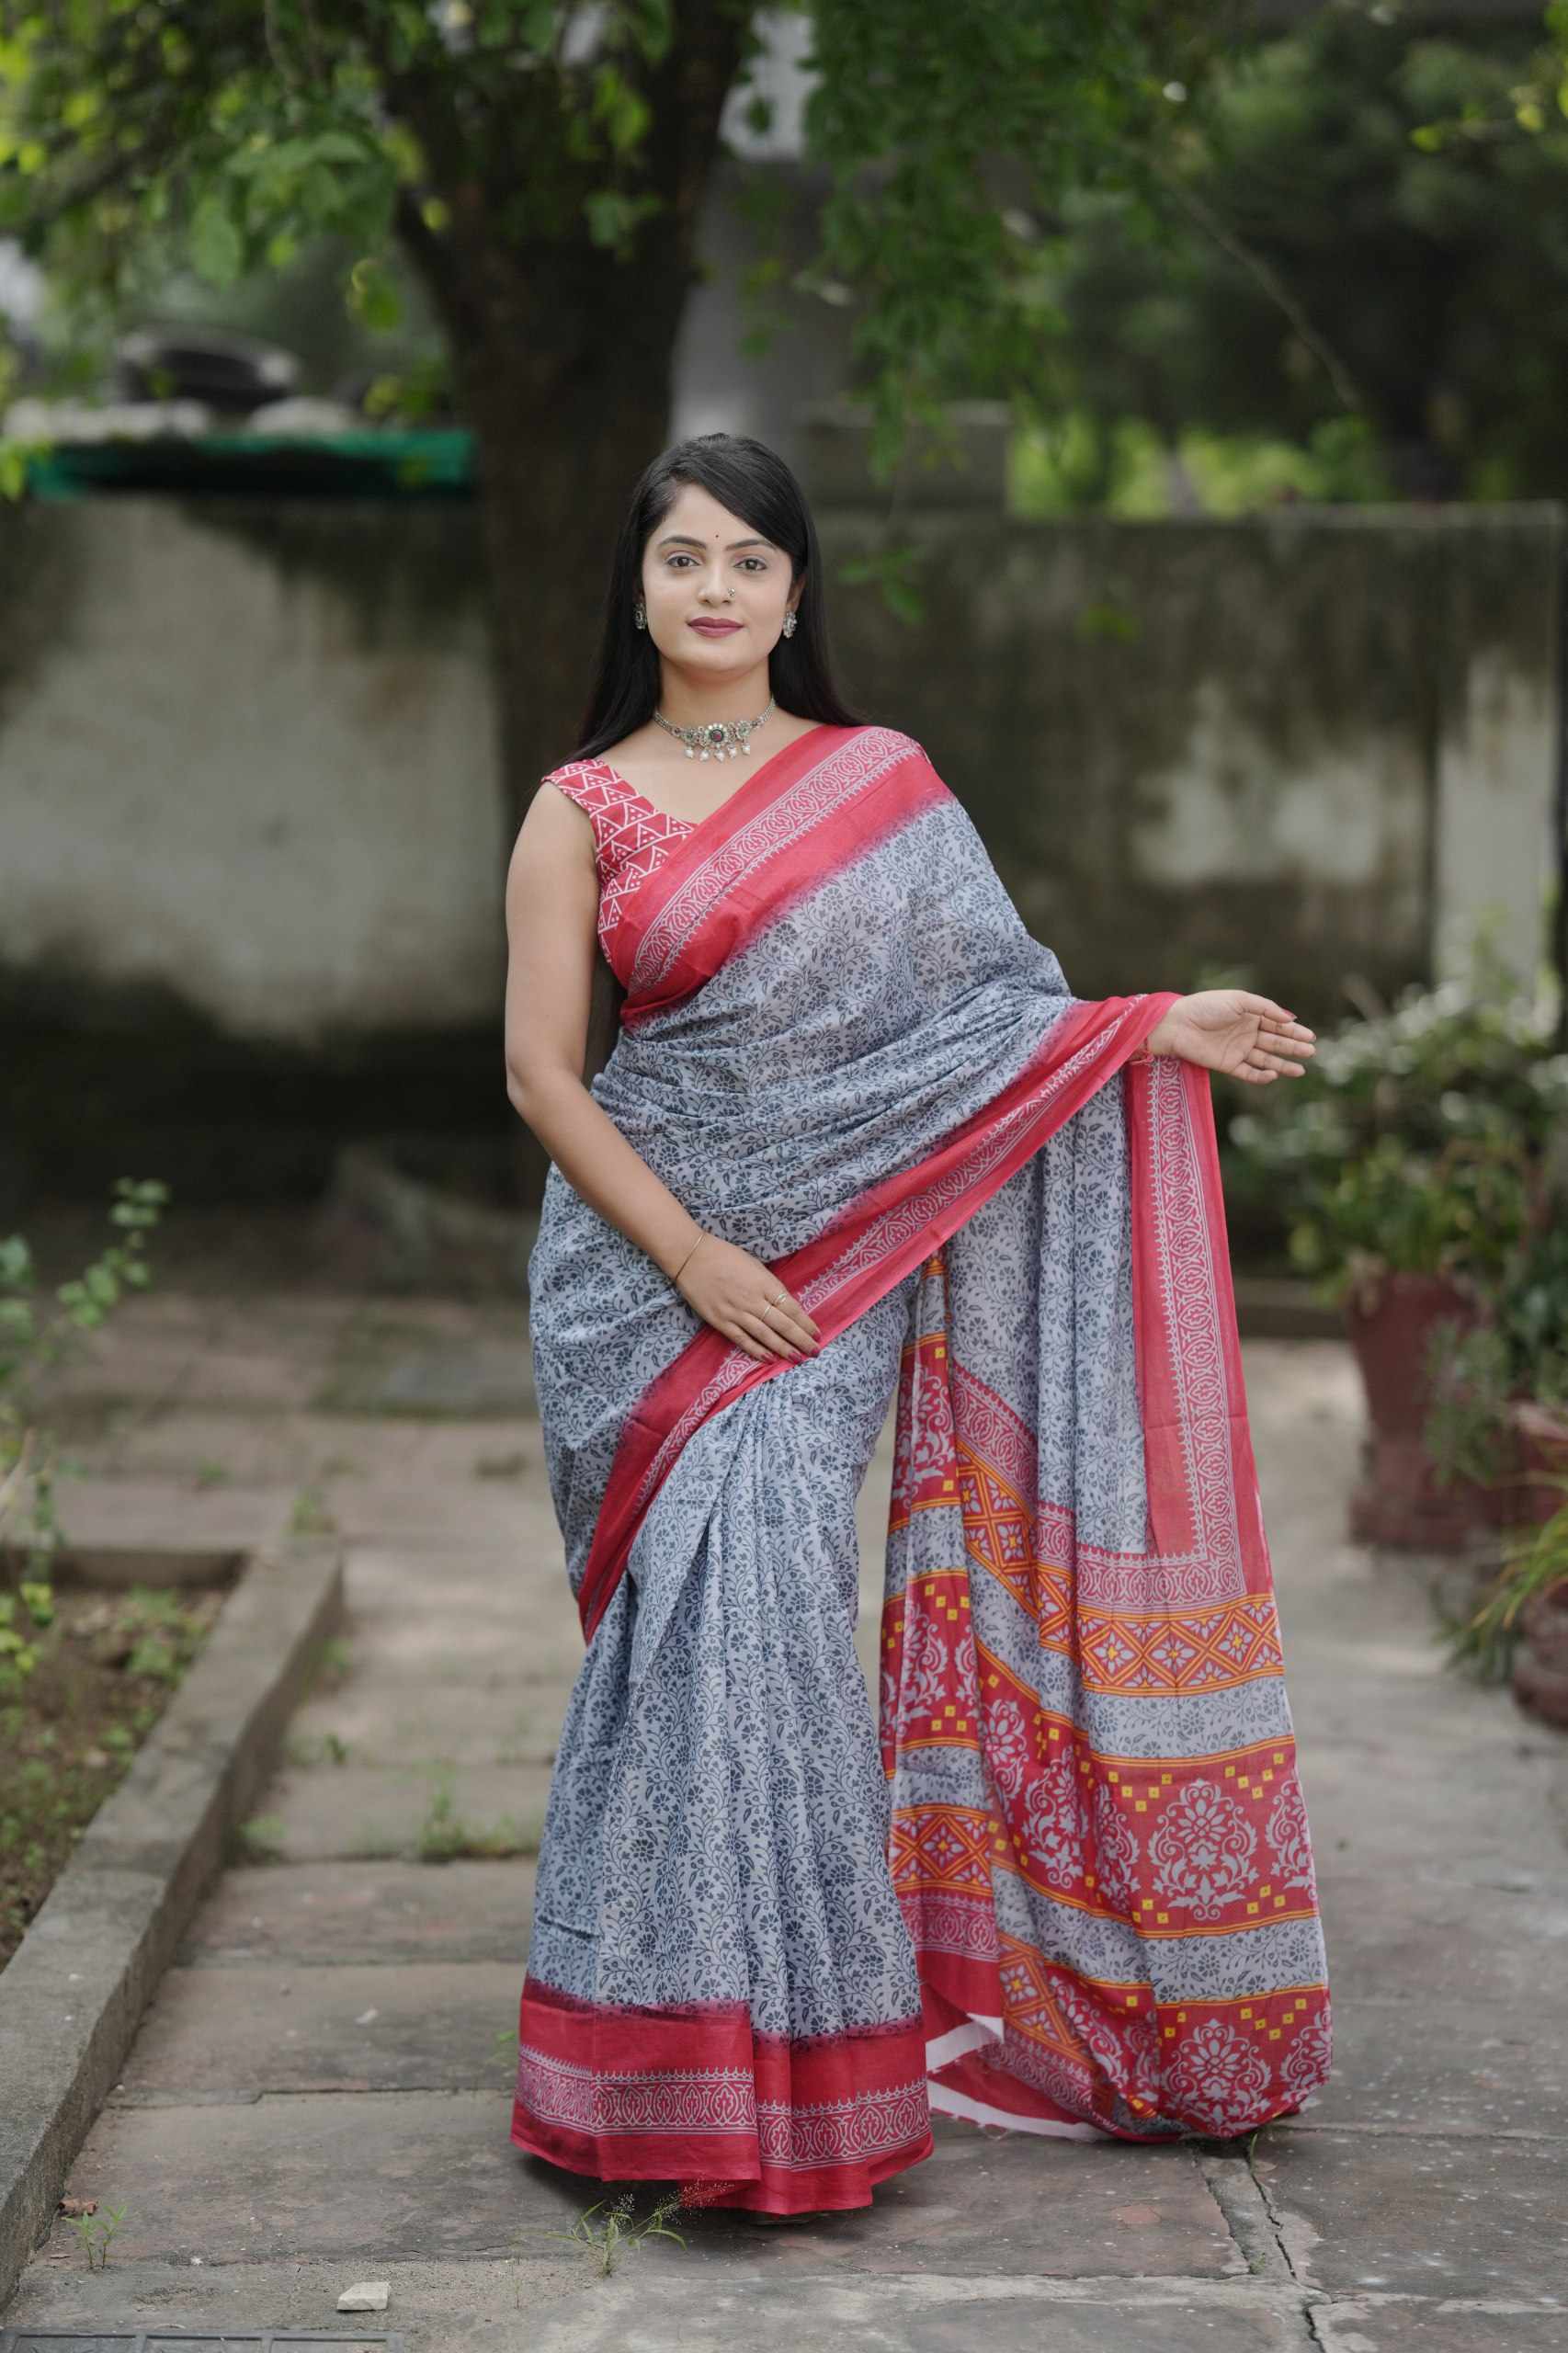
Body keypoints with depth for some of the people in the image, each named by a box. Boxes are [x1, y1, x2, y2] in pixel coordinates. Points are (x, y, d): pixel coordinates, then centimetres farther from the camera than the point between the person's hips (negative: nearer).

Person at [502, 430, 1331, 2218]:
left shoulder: (882, 782, 10)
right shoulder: (579, 812, 6)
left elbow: (982, 1018, 10)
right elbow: (542, 1070, 1)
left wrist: (1156, 1027, -4)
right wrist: (692, 1256, -8)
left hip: (840, 1259, 0)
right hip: (643, 1253, 0)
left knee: (765, 1582, -13)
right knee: (700, 1609, -9)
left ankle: (788, 2044, 0)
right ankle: (688, 2054, 1)